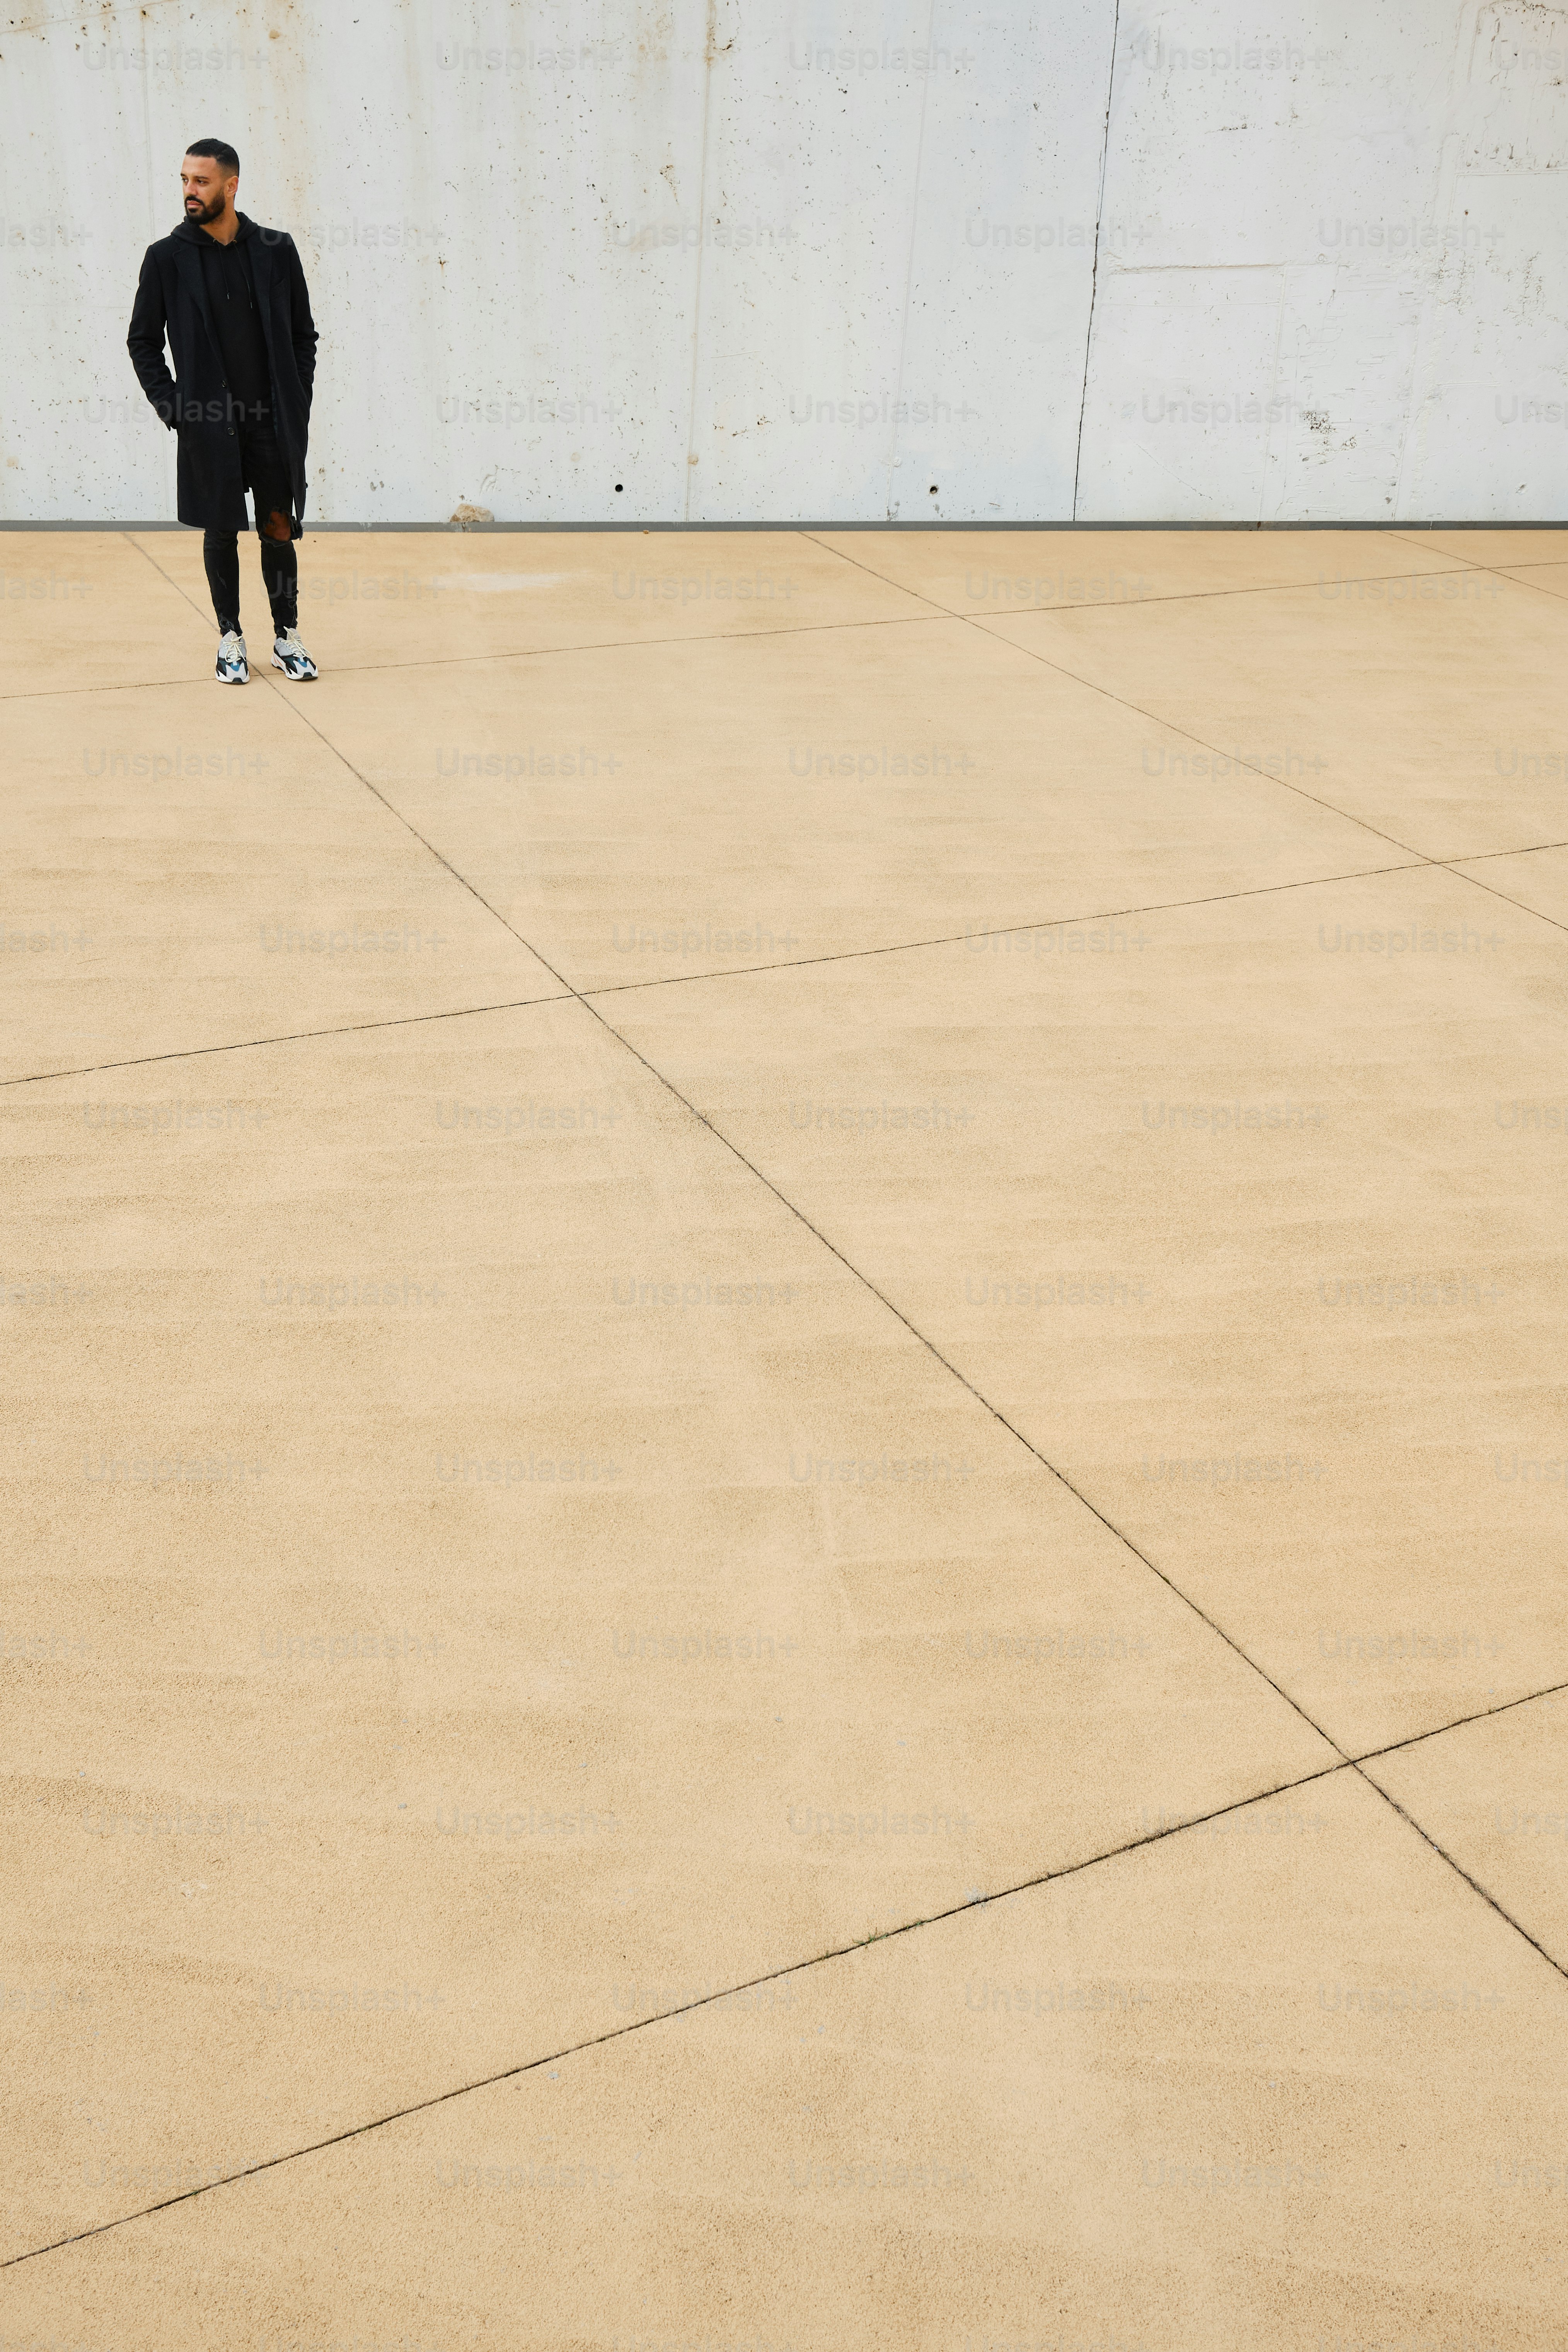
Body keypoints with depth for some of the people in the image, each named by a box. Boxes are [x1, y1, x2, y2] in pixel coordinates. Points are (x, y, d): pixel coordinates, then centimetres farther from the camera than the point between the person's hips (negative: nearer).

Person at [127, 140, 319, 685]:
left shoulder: (276, 250, 3)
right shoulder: (167, 258, 0)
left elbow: (304, 333, 10)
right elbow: (143, 342, 5)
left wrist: (298, 404, 2)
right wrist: (174, 410, -4)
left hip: (275, 425, 1)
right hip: (209, 426, -1)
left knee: (278, 531, 5)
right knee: (220, 533, 6)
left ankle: (286, 638, 17)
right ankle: (230, 639, 18)